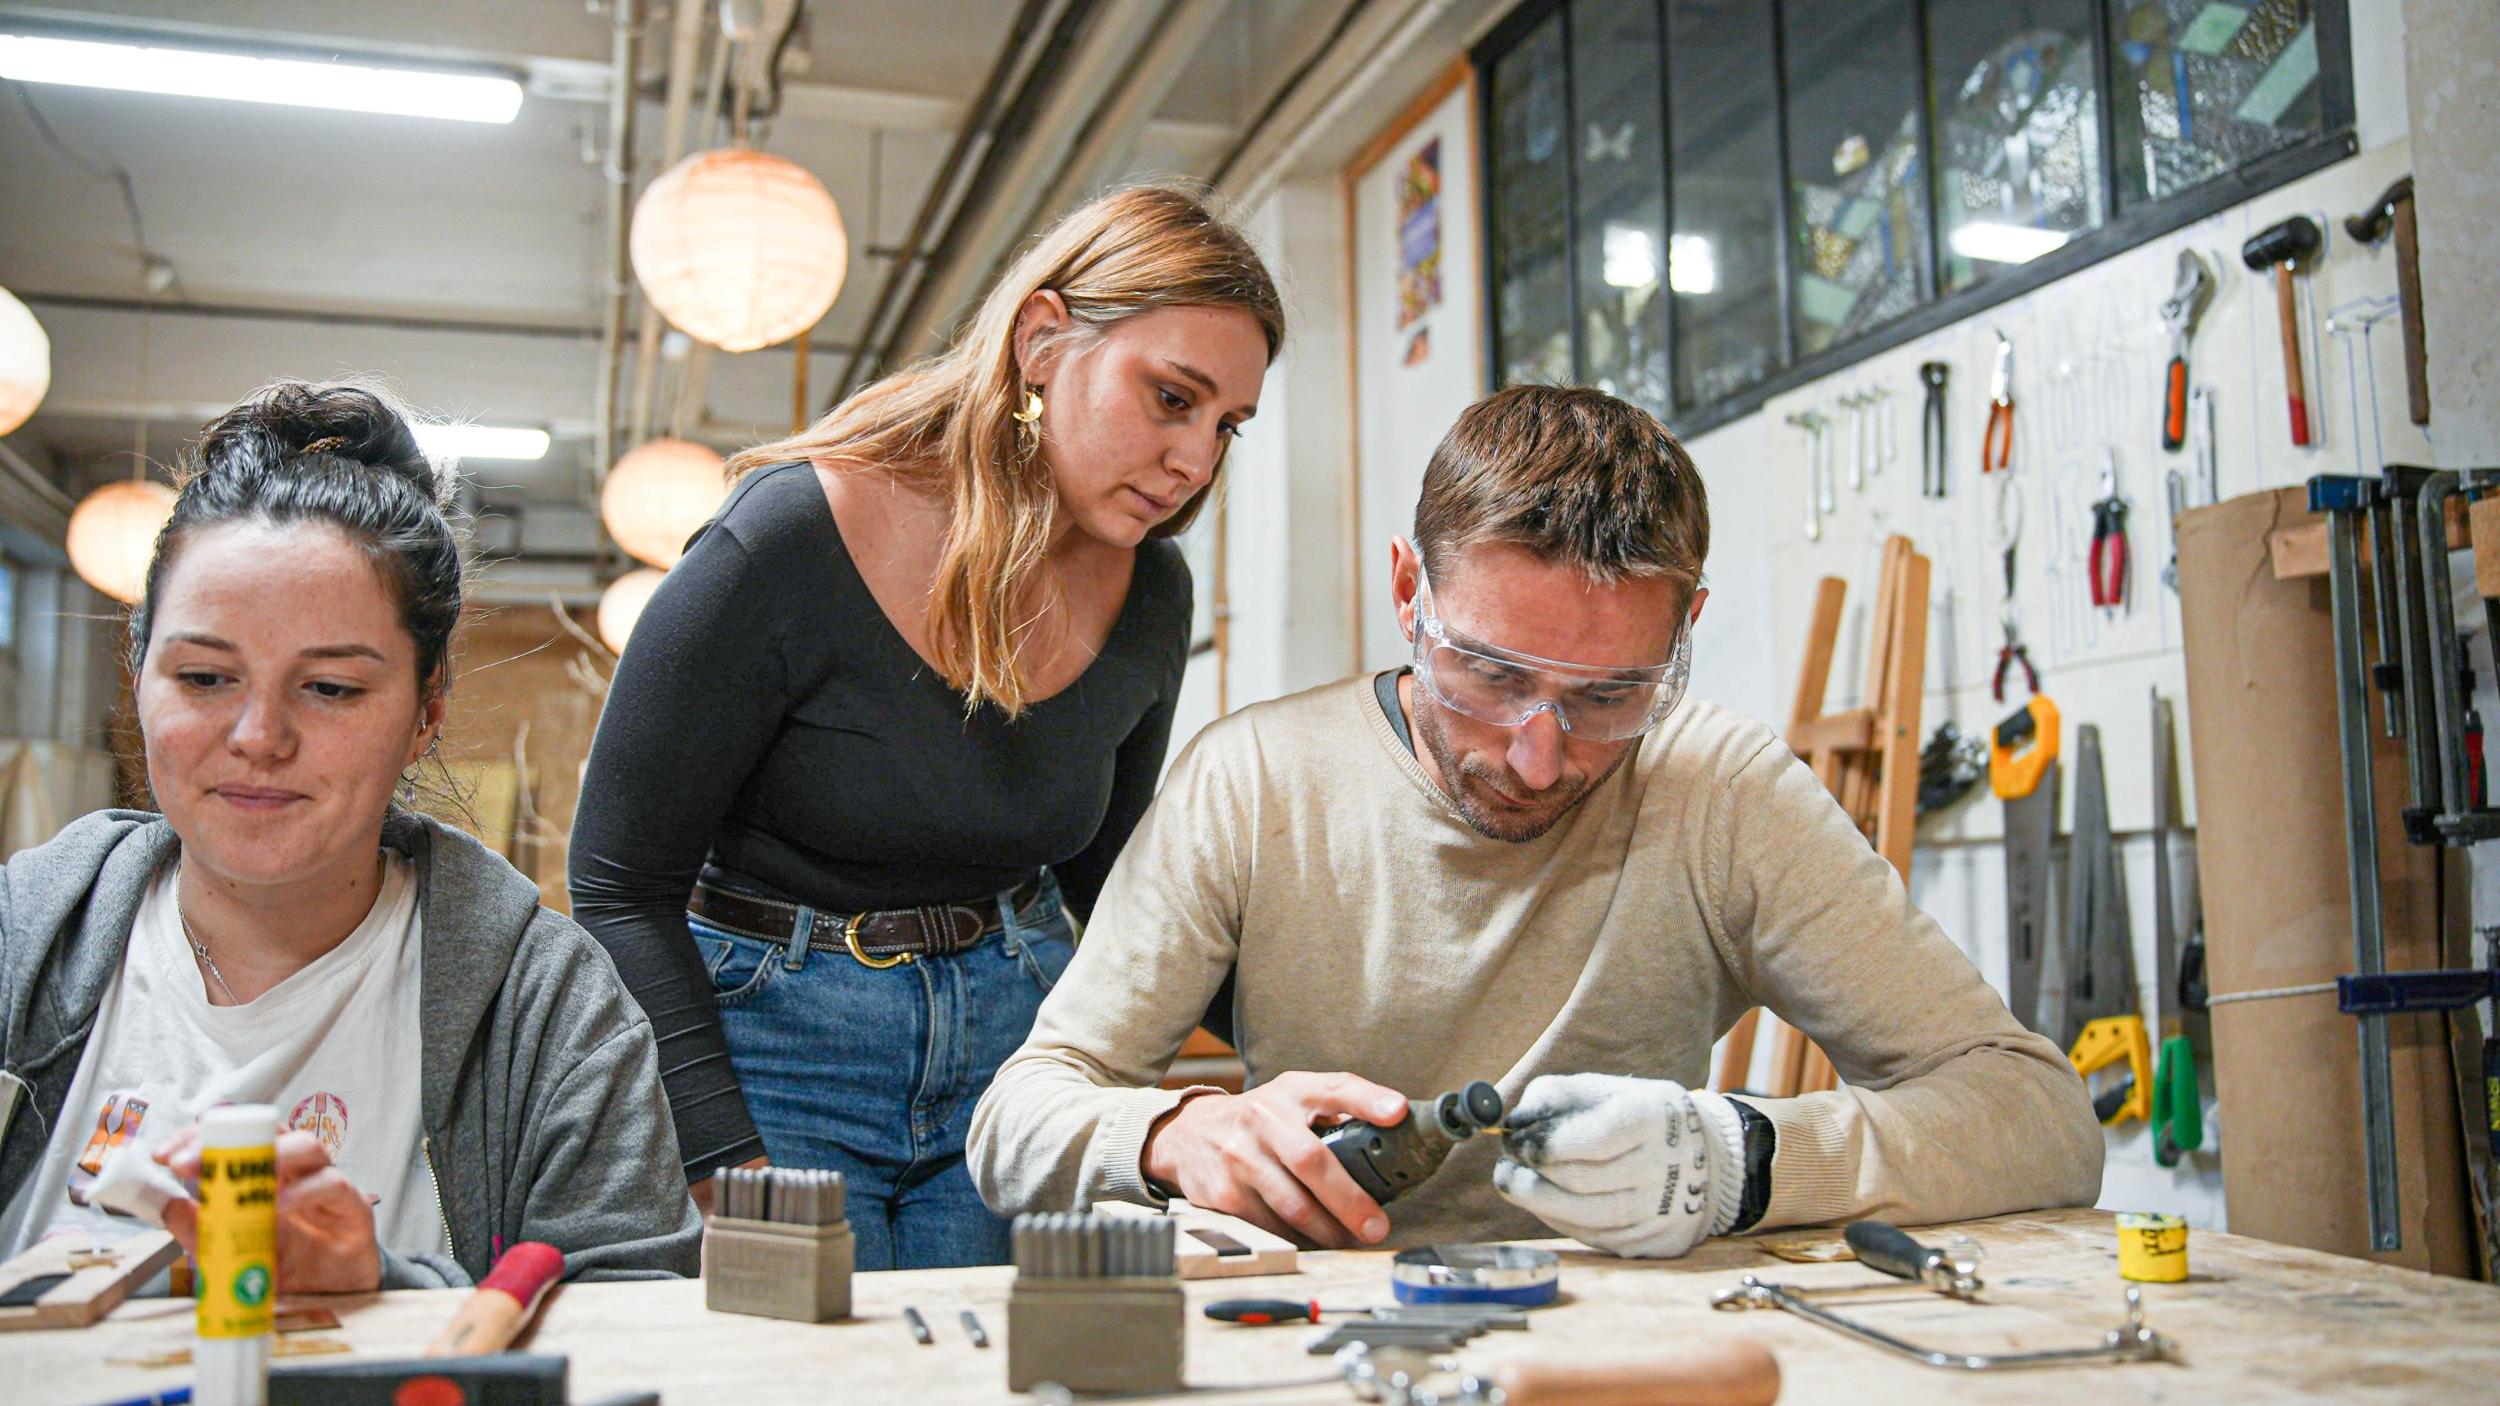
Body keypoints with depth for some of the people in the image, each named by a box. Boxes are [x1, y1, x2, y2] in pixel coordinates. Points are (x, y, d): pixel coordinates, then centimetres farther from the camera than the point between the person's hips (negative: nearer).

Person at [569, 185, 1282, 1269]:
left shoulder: (1149, 593, -2)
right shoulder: (789, 543, -18)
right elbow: (621, 886, -13)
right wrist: (726, 1162, -20)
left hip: (1016, 1039, 5)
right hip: (762, 1037, -4)